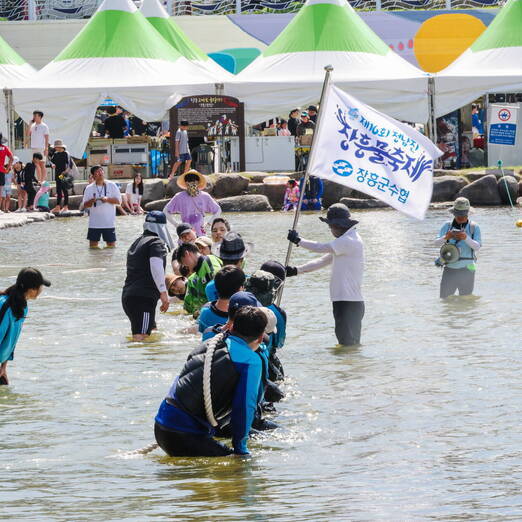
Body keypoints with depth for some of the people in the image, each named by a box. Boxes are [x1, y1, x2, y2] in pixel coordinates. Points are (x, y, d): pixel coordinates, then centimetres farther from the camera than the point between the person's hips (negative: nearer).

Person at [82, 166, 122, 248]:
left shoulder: (111, 185, 3)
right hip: (94, 222, 1)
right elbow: (85, 205, 5)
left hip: (109, 222, -1)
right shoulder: (89, 188, 6)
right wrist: (91, 201, -17)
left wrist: (107, 199, -17)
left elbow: (118, 201, -1)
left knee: (111, 244, 1)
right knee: (93, 244, 0)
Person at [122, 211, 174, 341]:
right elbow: (156, 265, -21)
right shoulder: (157, 243, -4)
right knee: (140, 338, -21)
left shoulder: (137, 242, 25)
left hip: (127, 296, 9)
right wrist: (163, 292, -21)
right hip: (143, 298, -9)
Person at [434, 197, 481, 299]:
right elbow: (436, 243, 0)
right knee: (444, 298, -3)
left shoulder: (474, 227, 2)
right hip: (450, 267, 1)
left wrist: (466, 238, -26)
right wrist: (445, 237, -21)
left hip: (466, 270, -1)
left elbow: (477, 247, -8)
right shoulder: (447, 225, 7)